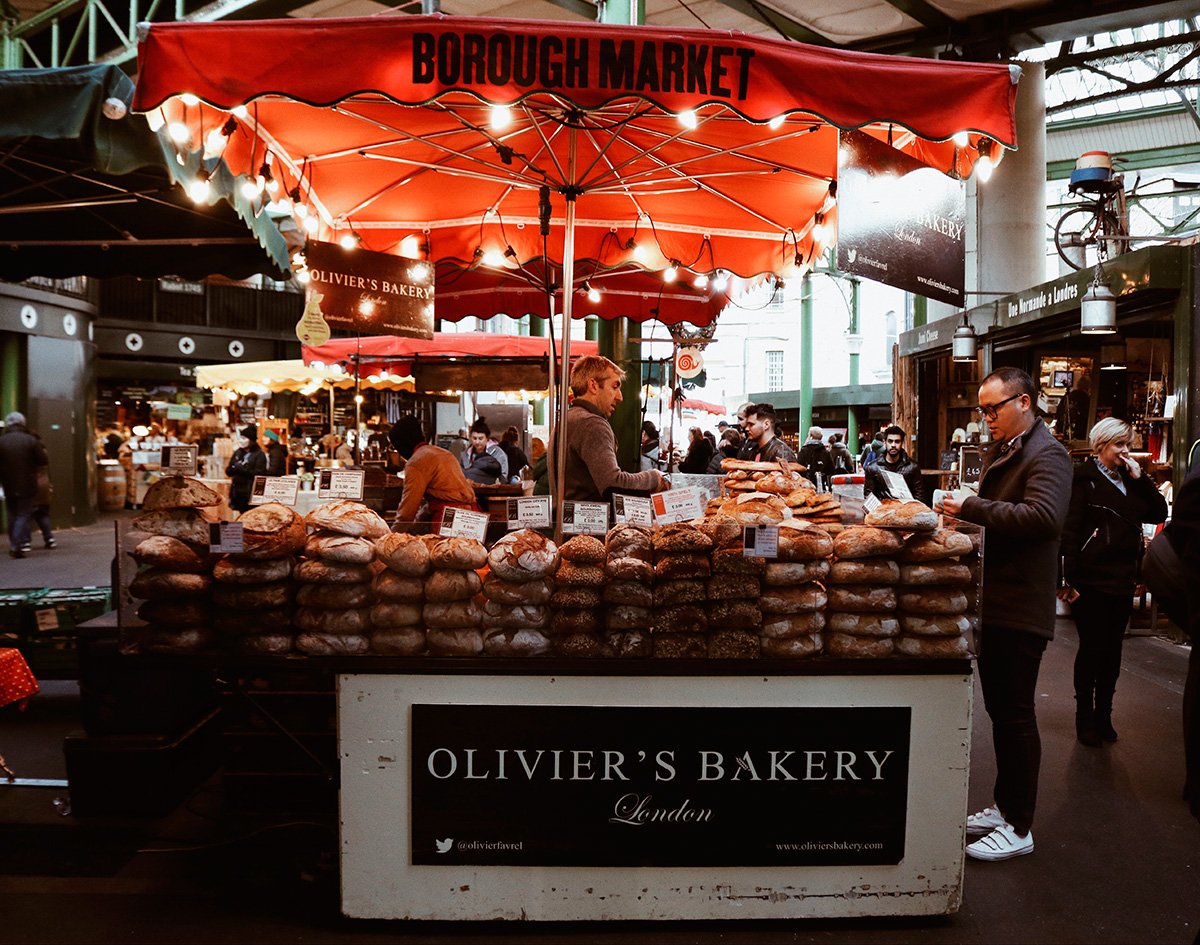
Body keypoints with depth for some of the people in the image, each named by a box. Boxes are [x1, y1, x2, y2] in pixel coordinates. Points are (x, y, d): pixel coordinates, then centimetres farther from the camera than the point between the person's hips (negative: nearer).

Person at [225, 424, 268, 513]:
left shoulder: (259, 455, -5)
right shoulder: (237, 453, 14)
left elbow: (259, 473, -14)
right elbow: (228, 471, 12)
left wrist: (241, 469, -13)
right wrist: (235, 468, -11)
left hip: (251, 493, -6)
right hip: (237, 492, 6)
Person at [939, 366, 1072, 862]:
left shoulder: (1046, 454, -14)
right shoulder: (999, 450, 15)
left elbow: (1044, 517, -30)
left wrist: (972, 507, -27)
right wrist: (964, 509, 8)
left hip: (1020, 610, -9)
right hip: (992, 602, 9)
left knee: (1015, 715, -1)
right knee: (1000, 710, 17)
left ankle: (1018, 828, 11)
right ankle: (1003, 806, 30)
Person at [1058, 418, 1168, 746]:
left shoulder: (1130, 479, 15)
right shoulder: (1084, 478, -8)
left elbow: (1159, 513, 7)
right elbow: (1070, 529, -14)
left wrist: (1140, 478, -2)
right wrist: (1069, 578, -20)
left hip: (1122, 580, 7)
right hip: (1091, 580, -7)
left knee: (1112, 650, 11)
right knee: (1092, 649, 1)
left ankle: (1103, 715, 22)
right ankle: (1085, 717, 13)